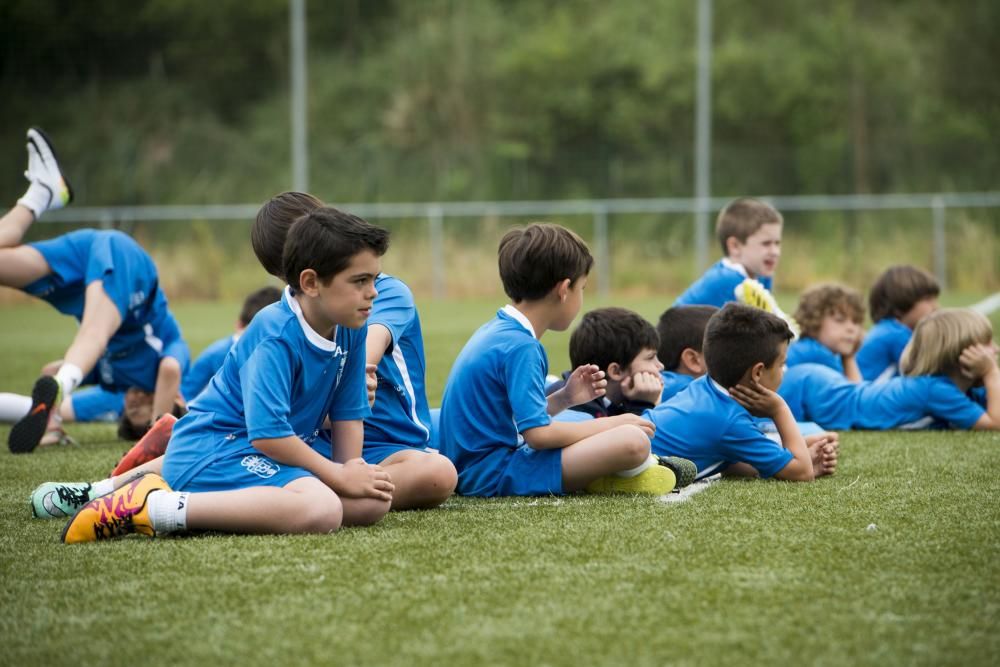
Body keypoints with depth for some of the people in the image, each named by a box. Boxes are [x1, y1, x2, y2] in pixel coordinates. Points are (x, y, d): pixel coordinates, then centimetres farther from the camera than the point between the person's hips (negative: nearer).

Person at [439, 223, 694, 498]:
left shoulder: (496, 332, 14)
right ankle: (630, 473, 6)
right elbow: (538, 433, -21)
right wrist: (610, 424, -10)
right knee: (632, 441, -23)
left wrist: (563, 399, 8)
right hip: (495, 473, -11)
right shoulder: (519, 347, -16)